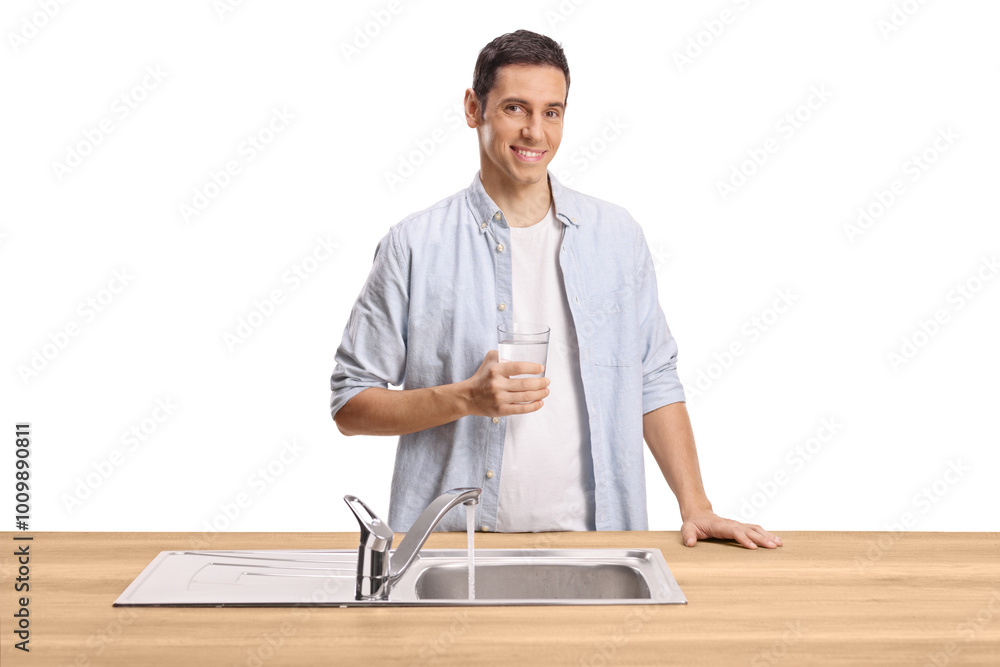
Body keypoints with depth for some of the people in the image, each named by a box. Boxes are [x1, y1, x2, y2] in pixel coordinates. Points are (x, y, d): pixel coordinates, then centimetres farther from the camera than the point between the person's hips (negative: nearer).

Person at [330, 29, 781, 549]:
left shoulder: (617, 237, 10)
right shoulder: (414, 246, 0)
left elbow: (654, 383, 12)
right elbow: (350, 405, 1)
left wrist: (696, 507, 3)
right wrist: (465, 398, -13)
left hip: (592, 536, 2)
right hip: (456, 543, -2)